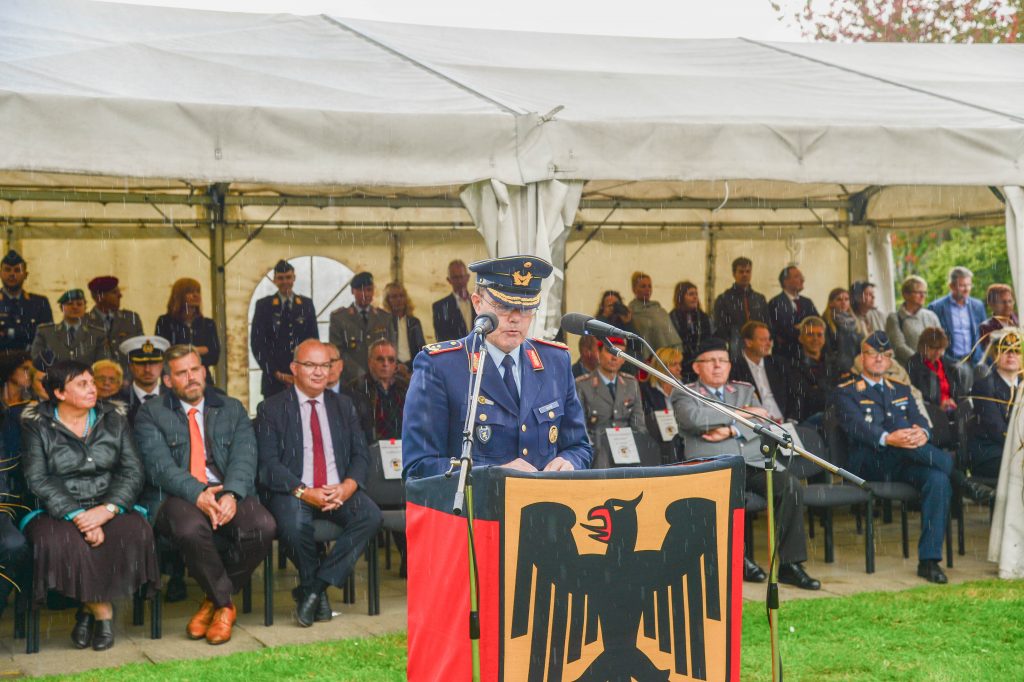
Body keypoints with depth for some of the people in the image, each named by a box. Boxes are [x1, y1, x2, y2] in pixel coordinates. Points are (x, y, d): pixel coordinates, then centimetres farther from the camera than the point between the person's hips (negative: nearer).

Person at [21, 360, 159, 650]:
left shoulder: (114, 419, 9)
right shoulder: (37, 425, 2)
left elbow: (133, 472, 1)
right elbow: (38, 480, -8)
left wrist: (106, 510, -17)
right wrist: (77, 516, -21)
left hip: (108, 509, 2)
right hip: (57, 512, -2)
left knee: (136, 532, -31)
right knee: (57, 541, -36)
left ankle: (90, 608, -11)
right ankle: (102, 611, -14)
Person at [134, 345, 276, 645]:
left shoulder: (232, 409, 17)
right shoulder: (151, 413, 8)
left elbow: (245, 458, 2)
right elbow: (160, 465, -7)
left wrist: (231, 494, -20)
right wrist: (197, 494, -25)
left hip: (226, 493, 3)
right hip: (176, 497, -3)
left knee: (263, 526, -29)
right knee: (191, 528, -38)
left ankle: (216, 601, -5)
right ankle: (224, 603, -11)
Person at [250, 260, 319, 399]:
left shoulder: (306, 304, 11)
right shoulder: (264, 305, 4)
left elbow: (314, 340, 12)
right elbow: (257, 344, 1)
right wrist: (276, 374, -7)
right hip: (274, 380, -1)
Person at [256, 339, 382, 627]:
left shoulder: (343, 405, 17)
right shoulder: (271, 409, 5)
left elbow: (360, 455, 10)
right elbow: (268, 464, -5)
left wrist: (347, 487, -12)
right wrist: (304, 492, -19)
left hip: (340, 492, 3)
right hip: (293, 493, -3)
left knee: (370, 515, -27)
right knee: (294, 524, -36)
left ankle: (315, 586, -17)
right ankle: (317, 591, -7)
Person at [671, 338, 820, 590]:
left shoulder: (745, 390, 24)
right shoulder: (684, 395, 10)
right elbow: (695, 418, -13)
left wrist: (731, 430, -10)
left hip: (754, 463, 4)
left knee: (791, 487, -22)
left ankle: (790, 564, -18)